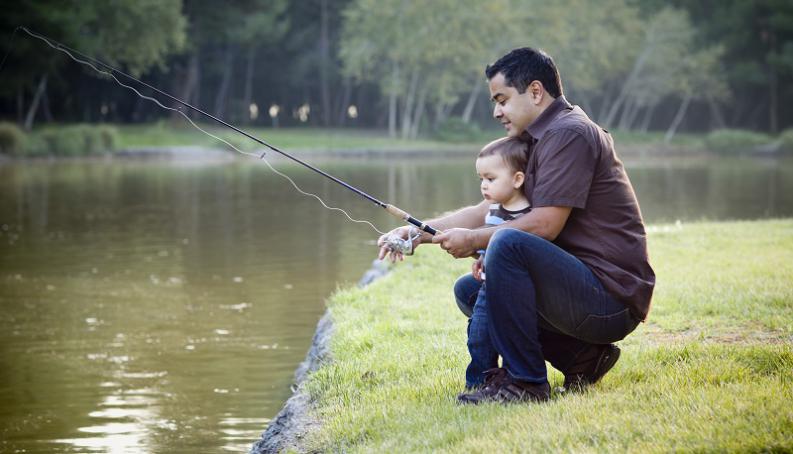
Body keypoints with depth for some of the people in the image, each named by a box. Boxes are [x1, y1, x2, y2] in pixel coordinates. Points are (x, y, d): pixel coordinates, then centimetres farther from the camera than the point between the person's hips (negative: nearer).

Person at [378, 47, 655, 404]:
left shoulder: (570, 134, -13)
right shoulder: (538, 141, 19)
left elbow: (544, 225, -20)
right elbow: (486, 210, 19)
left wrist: (473, 239, -9)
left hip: (612, 301, -11)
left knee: (509, 244, -28)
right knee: (471, 288, 16)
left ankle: (524, 382, -20)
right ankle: (582, 357, 9)